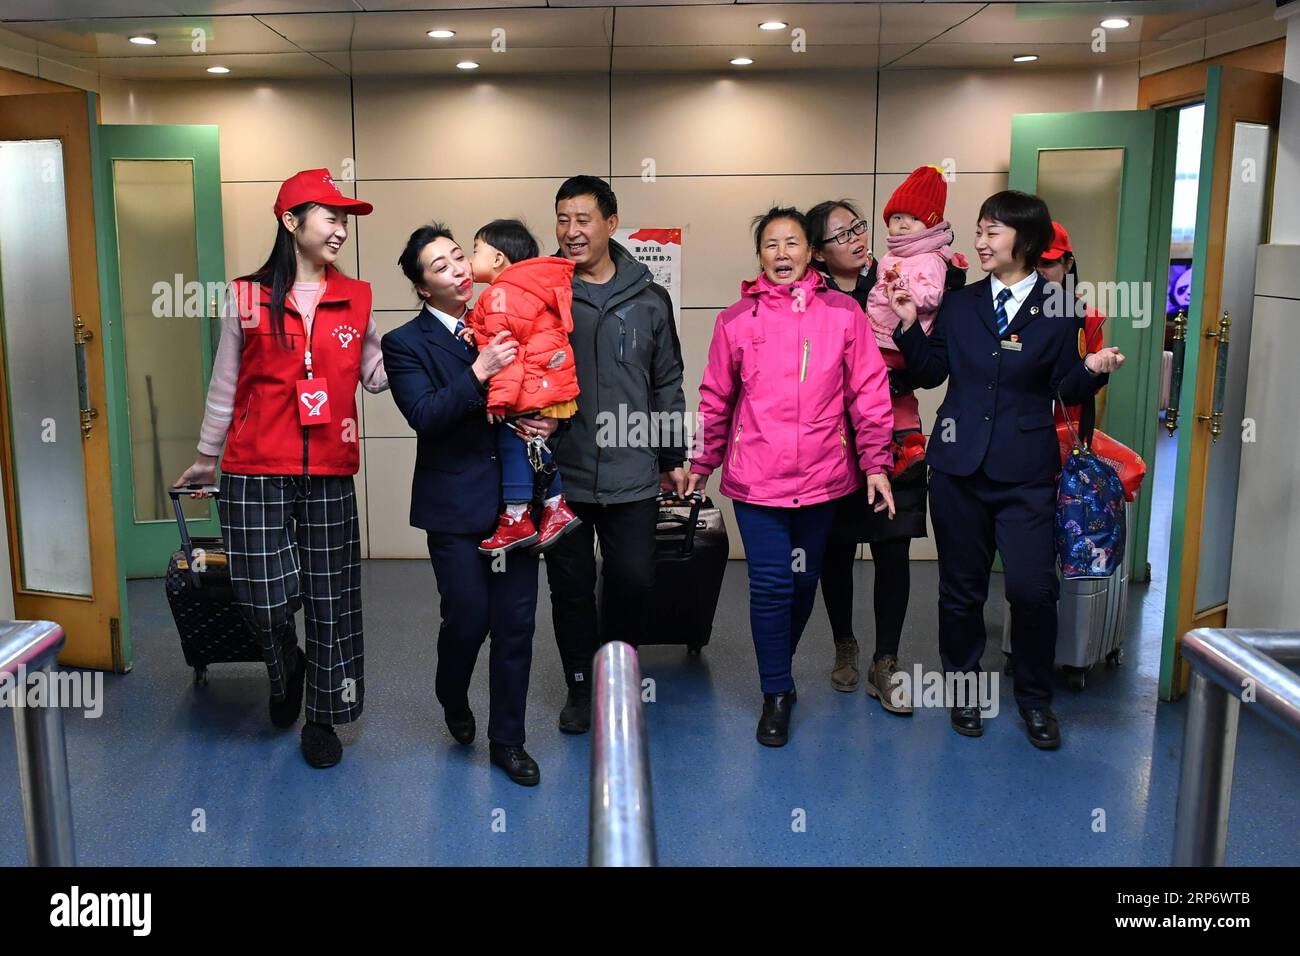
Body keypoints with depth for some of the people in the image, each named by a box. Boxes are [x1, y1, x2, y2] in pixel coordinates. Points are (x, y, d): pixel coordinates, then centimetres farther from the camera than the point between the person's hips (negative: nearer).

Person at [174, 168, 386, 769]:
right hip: (256, 472, -1)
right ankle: (286, 670, 31)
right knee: (264, 599, -4)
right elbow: (225, 386, 10)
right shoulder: (246, 298, 3)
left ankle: (322, 716, 24)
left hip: (329, 475, 2)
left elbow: (378, 376, 4)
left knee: (331, 599, 6)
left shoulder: (356, 299, 7)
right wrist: (206, 459, 17)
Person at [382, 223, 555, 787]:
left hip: (513, 498, 4)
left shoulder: (500, 326, 10)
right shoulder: (405, 343, -3)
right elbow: (424, 415, -16)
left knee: (515, 623, 5)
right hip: (455, 504, -4)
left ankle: (507, 739, 21)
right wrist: (479, 373, -25)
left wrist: (547, 421, -4)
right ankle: (453, 698, 36)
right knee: (467, 618, 1)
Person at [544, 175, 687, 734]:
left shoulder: (649, 300, 5)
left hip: (632, 477, 1)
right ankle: (581, 686, 27)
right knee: (571, 587, 9)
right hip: (561, 476, 0)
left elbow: (667, 384, 10)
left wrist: (674, 458, 10)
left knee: (634, 583, 4)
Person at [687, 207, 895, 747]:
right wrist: (701, 465, 13)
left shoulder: (843, 313, 1)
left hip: (822, 476, 1)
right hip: (756, 478, -1)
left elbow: (869, 392, 2)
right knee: (770, 585, -4)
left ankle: (779, 666, 36)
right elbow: (716, 400, 8)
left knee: (804, 581, 12)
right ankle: (776, 694, 12)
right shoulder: (736, 320, 2)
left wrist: (875, 463, -1)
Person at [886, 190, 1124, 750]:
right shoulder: (959, 305, 8)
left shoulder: (1059, 311, 0)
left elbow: (1067, 390, 1)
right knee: (961, 586, 11)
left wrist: (1093, 369, -19)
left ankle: (1034, 699, 18)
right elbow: (931, 373, 6)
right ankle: (963, 686, 30)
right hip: (959, 465, 2)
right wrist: (909, 326, -6)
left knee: (1032, 588, -5)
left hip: (1026, 472, -2)